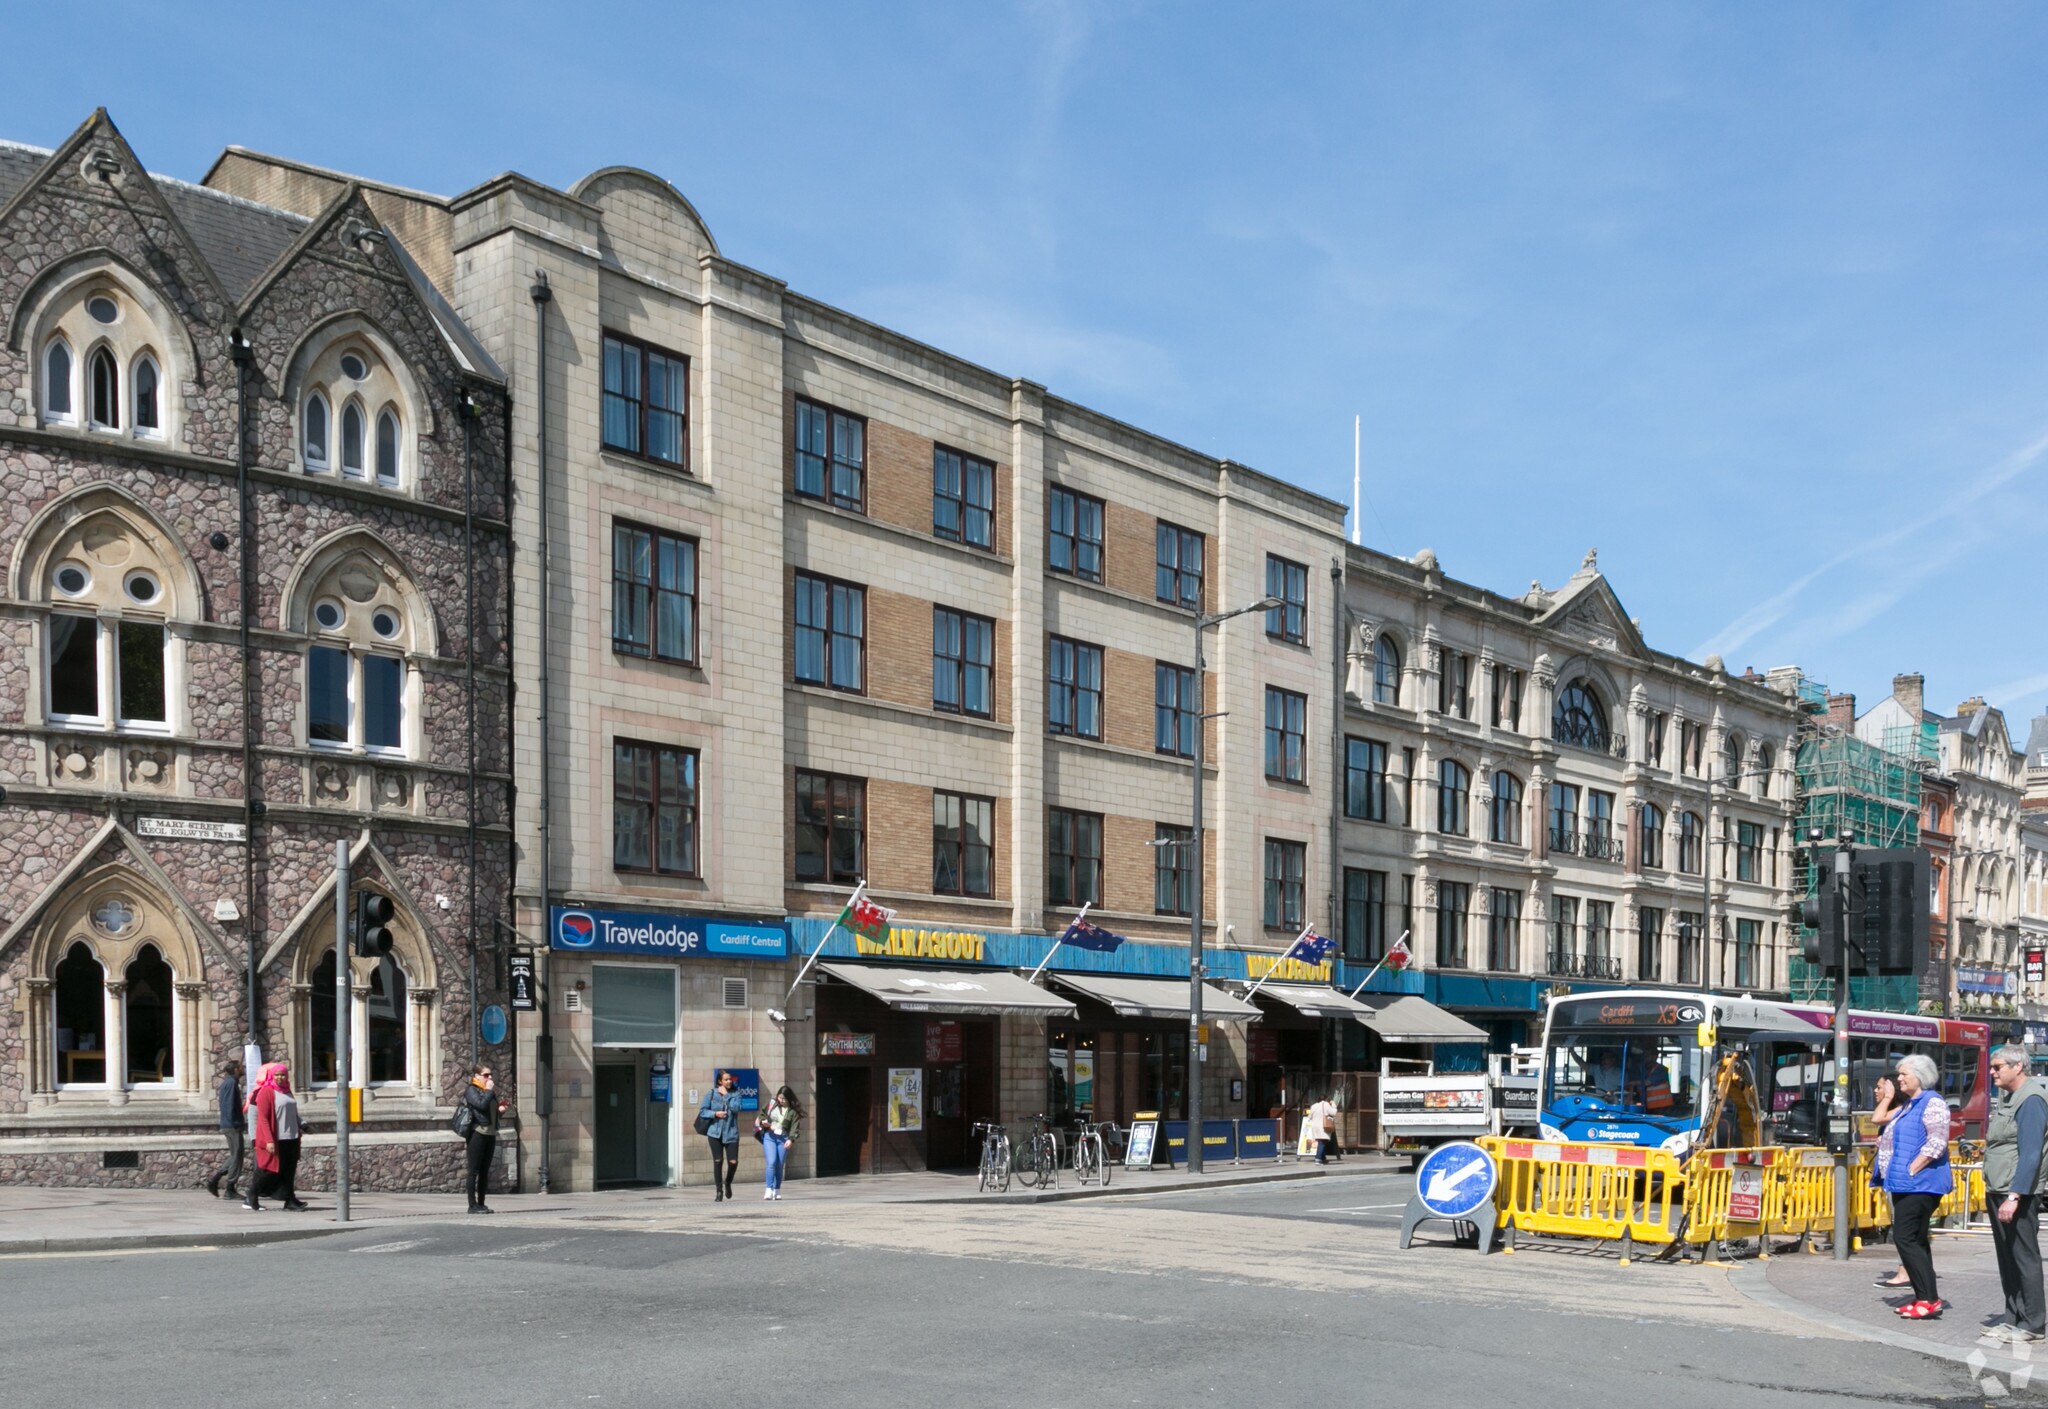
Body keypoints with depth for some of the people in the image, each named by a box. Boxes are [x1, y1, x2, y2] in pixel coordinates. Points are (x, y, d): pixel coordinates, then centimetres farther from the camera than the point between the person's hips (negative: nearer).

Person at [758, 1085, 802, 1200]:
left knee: (780, 1166, 3)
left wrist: (791, 1139, -23)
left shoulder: (793, 1112, -1)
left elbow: (794, 1127, -7)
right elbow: (761, 1115, 17)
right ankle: (769, 1190, -16)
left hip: (783, 1139, 0)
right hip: (769, 1137, 0)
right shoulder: (771, 1104, 6)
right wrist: (763, 1121, -6)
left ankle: (777, 1191, 15)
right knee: (771, 1162, -15)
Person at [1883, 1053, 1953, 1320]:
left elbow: (1937, 1142, -22)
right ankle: (1924, 1297, 16)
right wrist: (1898, 1173, 16)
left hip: (1920, 1184, -10)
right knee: (1915, 1239, 12)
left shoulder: (1932, 1103, -13)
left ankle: (1929, 1300, -8)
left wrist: (1911, 1170, -20)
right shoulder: (1909, 1104, 17)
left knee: (1905, 1237, -11)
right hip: (1905, 1184, 10)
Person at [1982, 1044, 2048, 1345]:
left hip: (2019, 1193, -9)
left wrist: (2014, 1196, -24)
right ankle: (2013, 1318, 21)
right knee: (2007, 1258, 13)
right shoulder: (2006, 1097, 15)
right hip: (1998, 1192, 9)